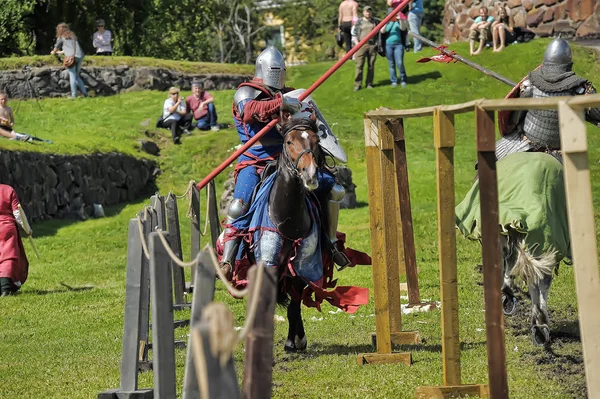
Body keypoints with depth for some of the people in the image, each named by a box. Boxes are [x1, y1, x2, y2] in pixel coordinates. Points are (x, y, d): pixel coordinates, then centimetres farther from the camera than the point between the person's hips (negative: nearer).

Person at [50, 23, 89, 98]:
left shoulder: (61, 37, 8)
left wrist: (53, 52, 45)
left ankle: (74, 95, -6)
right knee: (77, 76, 14)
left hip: (71, 57, -5)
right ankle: (84, 92, 7)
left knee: (72, 76, -2)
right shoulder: (73, 35, 25)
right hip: (80, 56, 5)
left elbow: (56, 47, 23)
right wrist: (61, 52, 50)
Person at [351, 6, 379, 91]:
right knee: (359, 65, -6)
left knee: (371, 66, 3)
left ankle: (369, 84, 11)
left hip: (372, 45, 2)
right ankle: (357, 85, -5)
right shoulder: (359, 22, 4)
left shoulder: (375, 21, 9)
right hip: (361, 45, -2)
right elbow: (354, 33, 3)